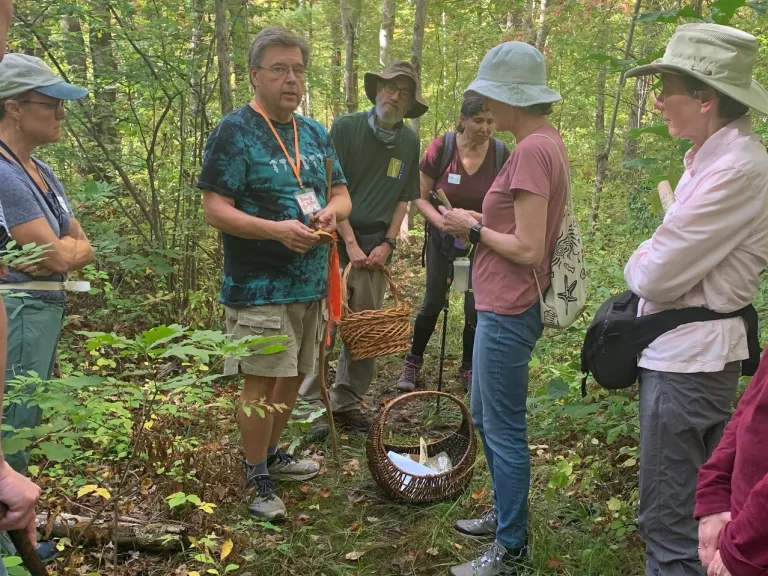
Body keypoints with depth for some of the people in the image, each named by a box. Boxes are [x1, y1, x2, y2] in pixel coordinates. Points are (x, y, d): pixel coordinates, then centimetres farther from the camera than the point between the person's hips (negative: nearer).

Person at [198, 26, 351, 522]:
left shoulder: (316, 133, 12)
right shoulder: (234, 132, -10)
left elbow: (342, 194, 15)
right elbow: (216, 210, -15)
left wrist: (332, 211, -9)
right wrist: (277, 229, -28)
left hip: (311, 283, 7)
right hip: (260, 289, -7)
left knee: (292, 378, 16)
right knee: (262, 382, 0)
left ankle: (271, 454, 36)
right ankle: (257, 478, 17)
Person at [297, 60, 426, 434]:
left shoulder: (409, 142, 7)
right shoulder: (346, 127, -5)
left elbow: (403, 199, 11)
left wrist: (388, 243, -2)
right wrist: (350, 243, -12)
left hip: (376, 246, 4)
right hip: (338, 239, -4)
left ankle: (348, 402, 18)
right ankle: (312, 403, 5)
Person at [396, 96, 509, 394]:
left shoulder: (501, 153, -16)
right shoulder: (441, 148, -20)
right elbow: (421, 197, -12)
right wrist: (441, 220, -30)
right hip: (442, 237, -1)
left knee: (476, 307, 4)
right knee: (433, 302, 10)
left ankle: (468, 369, 24)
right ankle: (413, 362, 28)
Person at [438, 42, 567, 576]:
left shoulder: (532, 151, -20)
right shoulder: (546, 142, 10)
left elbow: (527, 250, -23)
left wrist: (473, 229, -9)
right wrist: (481, 223, 6)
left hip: (509, 312, -10)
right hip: (503, 307, 10)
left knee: (504, 430, 3)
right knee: (485, 416, 23)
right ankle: (506, 515, 40)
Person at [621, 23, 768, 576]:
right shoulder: (716, 155, 10)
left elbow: (655, 275, -21)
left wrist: (638, 264, -1)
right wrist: (651, 263, -3)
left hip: (689, 358, -10)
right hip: (686, 349, 10)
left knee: (671, 521, 0)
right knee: (696, 506, 23)